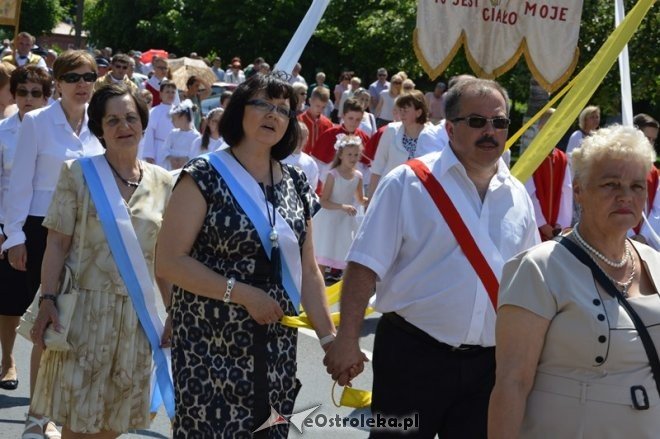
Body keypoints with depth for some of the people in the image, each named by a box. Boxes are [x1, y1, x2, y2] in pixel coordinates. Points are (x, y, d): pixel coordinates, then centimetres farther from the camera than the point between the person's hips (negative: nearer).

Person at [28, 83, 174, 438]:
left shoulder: (162, 182, 7)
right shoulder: (77, 173, -2)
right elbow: (57, 243, -5)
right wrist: (47, 300, -13)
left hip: (136, 313, 3)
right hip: (85, 306, -3)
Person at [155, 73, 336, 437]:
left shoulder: (296, 184, 8)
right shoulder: (205, 176, -8)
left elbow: (308, 270, 12)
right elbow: (169, 261, -14)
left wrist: (329, 337, 4)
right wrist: (244, 294, -18)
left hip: (276, 345, 5)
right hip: (212, 340, -5)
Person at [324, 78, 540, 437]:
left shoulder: (517, 196, 10)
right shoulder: (409, 183, -7)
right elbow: (366, 265, -9)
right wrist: (347, 339, -15)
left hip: (490, 364, 5)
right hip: (412, 356, -5)